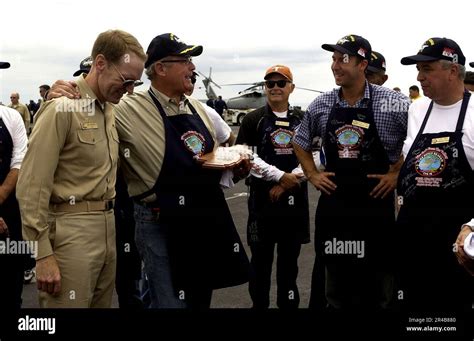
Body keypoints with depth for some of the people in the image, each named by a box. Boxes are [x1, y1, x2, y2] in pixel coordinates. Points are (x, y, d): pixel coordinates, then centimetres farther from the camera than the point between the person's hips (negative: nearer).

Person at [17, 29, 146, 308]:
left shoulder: (109, 110, 12)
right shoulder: (63, 107, -12)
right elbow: (33, 186, -15)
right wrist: (43, 254, -16)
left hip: (108, 227, 8)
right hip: (72, 229, -7)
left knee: (103, 304, 14)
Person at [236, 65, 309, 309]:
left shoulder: (303, 120, 9)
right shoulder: (253, 120, 1)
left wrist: (288, 183, -8)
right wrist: (280, 175, -14)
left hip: (295, 198, 3)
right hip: (263, 198, -2)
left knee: (290, 258, 10)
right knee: (261, 257, 5)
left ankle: (289, 303, 22)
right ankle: (259, 303, 18)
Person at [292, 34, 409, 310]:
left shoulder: (394, 103, -9)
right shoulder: (321, 105, 3)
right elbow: (300, 143, 18)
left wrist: (397, 173, -6)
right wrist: (312, 174, 7)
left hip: (376, 201, -3)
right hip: (333, 201, 3)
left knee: (378, 288, 8)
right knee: (333, 283, 13)